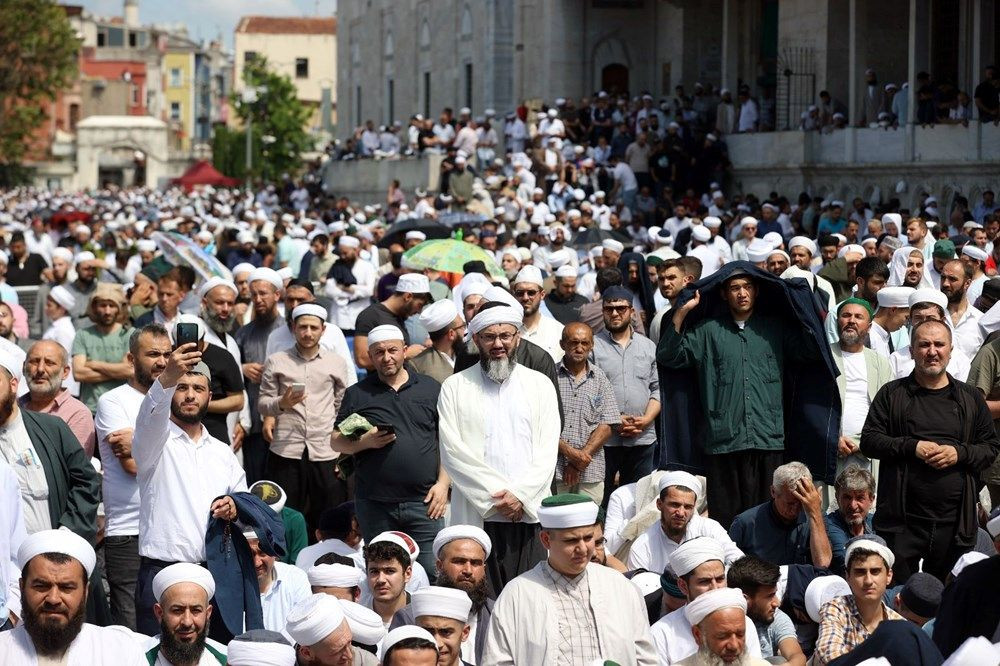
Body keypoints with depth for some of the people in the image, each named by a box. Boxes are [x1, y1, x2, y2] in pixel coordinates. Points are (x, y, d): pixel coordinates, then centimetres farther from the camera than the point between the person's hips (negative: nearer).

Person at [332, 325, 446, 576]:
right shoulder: (357, 394, 9)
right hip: (374, 505, 1)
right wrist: (364, 442, -11)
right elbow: (336, 442, 9)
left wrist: (442, 484, -3)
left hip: (423, 501, -1)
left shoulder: (430, 389, 9)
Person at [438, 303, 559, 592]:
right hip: (476, 514, -1)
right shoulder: (455, 387, 9)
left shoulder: (540, 385, 14)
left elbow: (547, 450, 6)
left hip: (528, 511, 1)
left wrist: (520, 494, -8)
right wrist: (495, 494, -9)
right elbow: (452, 451, 0)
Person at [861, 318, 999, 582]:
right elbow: (869, 441, 2)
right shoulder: (892, 394, 7)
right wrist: (911, 447, -11)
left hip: (954, 521, 2)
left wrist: (960, 453, -8)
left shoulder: (970, 398, 12)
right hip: (902, 520, -2)